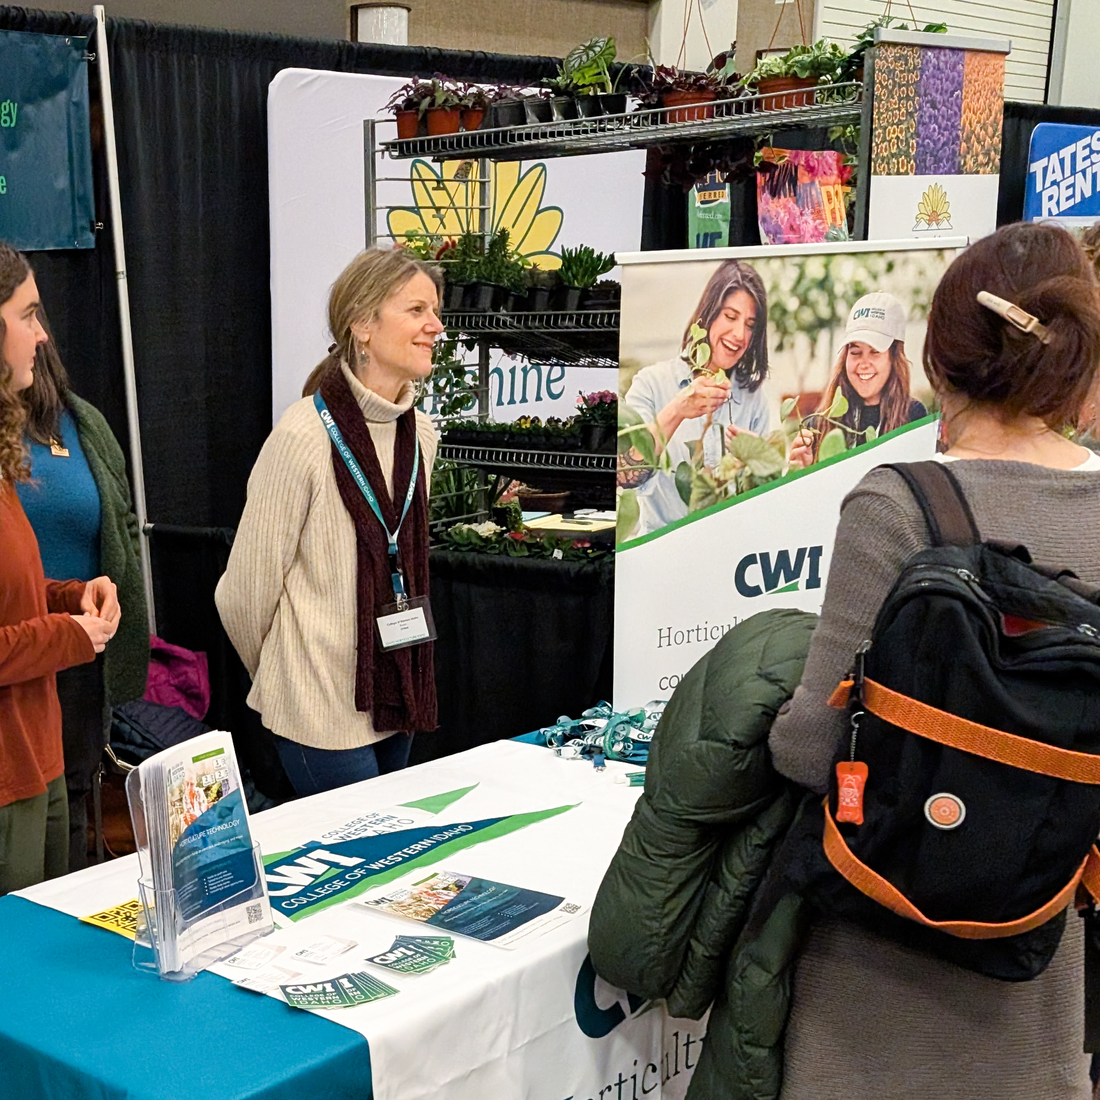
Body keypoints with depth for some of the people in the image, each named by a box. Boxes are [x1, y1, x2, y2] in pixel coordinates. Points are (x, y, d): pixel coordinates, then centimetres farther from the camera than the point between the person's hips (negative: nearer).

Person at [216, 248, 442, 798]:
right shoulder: (304, 436, -18)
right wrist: (282, 681, 5)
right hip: (324, 710, -7)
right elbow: (246, 592, -11)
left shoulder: (420, 433, 5)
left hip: (395, 697, 7)